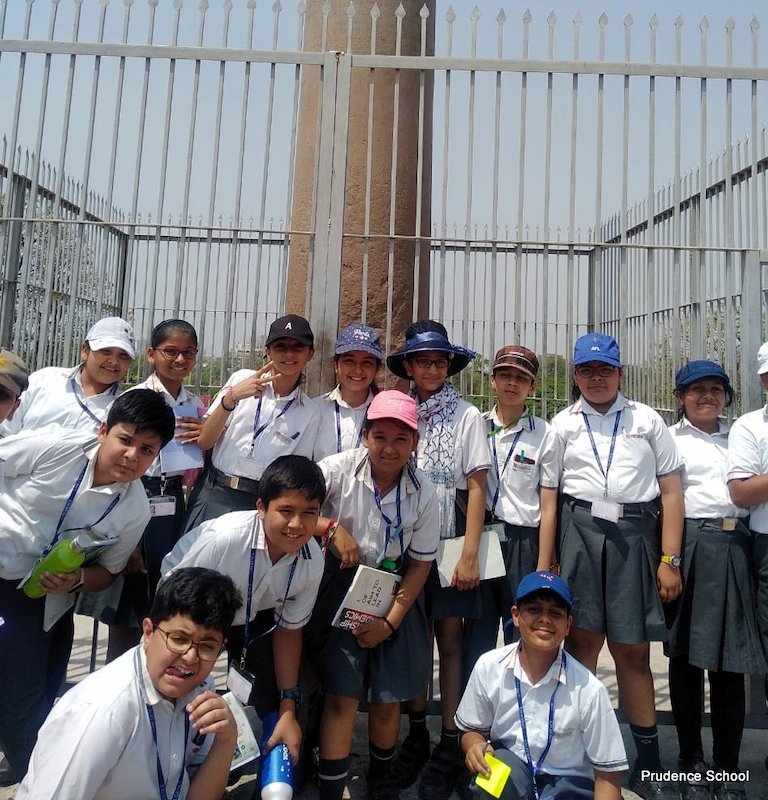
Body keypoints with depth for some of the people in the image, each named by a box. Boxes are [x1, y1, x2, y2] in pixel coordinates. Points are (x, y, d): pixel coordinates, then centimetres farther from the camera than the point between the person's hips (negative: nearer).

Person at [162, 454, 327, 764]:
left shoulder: (312, 561, -24)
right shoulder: (223, 537, -40)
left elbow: (288, 627, -8)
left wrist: (288, 710, -6)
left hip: (251, 617, 3)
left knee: (269, 702, -3)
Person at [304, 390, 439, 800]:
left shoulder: (423, 492, -10)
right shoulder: (341, 468, -15)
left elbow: (421, 562, -3)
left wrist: (391, 621, -8)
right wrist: (333, 528, -27)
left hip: (393, 591, 2)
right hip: (342, 586, -1)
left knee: (387, 699, 9)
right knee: (342, 695, -7)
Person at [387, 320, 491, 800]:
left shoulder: (467, 416, -2)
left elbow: (477, 486, -5)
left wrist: (469, 554, -10)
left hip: (450, 541, -2)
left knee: (450, 640, 5)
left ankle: (450, 746, 19)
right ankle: (416, 734, 29)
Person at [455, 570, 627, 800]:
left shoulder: (588, 689, -17)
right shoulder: (489, 667, -12)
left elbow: (608, 773, -7)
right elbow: (471, 730, 3)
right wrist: (475, 746, -19)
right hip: (507, 776, 1)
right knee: (501, 763, -31)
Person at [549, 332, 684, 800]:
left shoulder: (648, 420, 9)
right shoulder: (563, 424, 9)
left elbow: (671, 491, 5)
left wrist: (669, 560, -2)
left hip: (635, 535, 0)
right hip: (580, 532, 0)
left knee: (633, 651, 8)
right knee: (581, 643, 6)